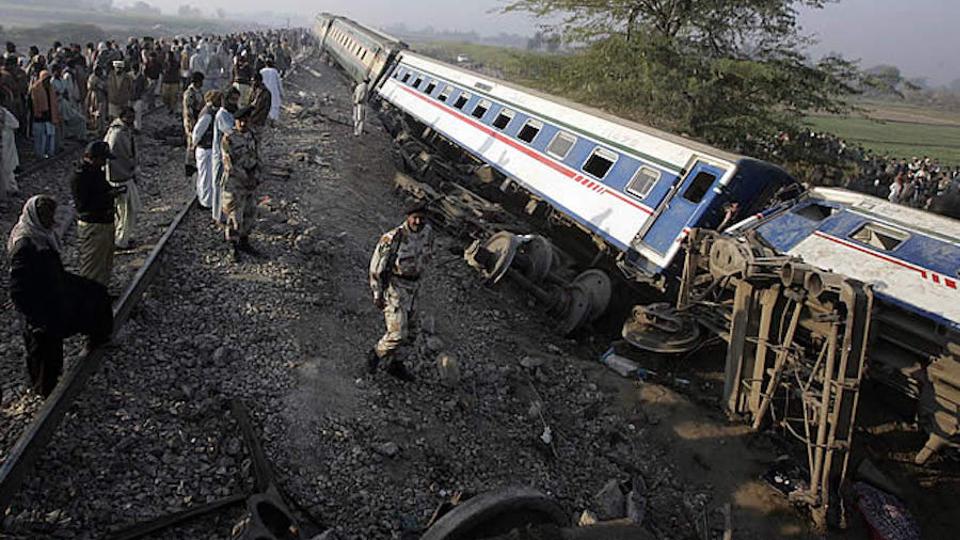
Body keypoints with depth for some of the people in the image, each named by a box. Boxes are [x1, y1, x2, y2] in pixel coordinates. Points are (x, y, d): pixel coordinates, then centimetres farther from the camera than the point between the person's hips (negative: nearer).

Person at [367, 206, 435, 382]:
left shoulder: (427, 232, -6)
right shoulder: (393, 238, -25)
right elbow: (376, 266, -16)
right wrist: (377, 294, -13)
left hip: (412, 288, 7)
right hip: (393, 287, -7)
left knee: (405, 329, 18)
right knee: (398, 334, -9)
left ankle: (393, 363, 38)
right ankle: (376, 353, 20)